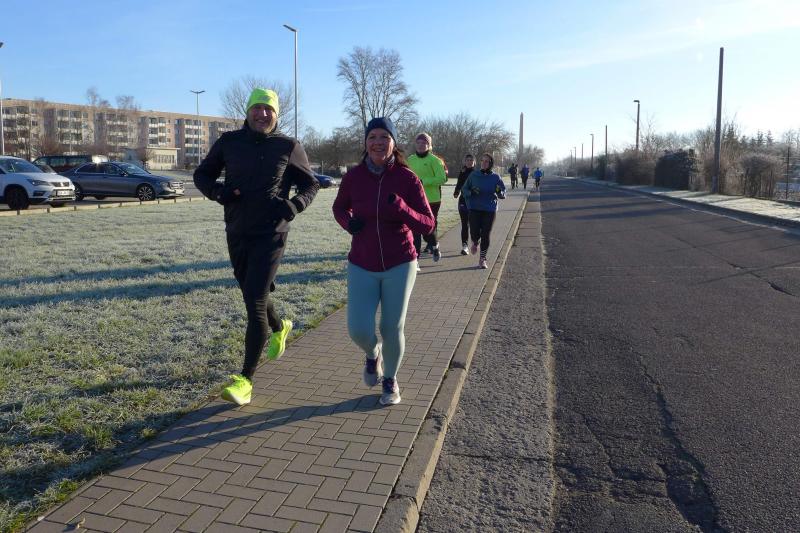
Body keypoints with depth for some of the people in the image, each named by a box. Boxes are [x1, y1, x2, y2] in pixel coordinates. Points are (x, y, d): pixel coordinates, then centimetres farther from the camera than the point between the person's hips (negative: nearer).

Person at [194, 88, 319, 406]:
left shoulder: (288, 147, -2)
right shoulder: (229, 142, 5)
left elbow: (310, 185, 8)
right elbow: (202, 174, 14)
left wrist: (294, 205, -14)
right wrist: (217, 190, -9)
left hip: (270, 235, -4)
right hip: (236, 234, 5)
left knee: (254, 302, -13)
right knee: (253, 295, 19)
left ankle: (245, 380, -6)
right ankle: (279, 328, 53)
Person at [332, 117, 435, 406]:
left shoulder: (407, 178, -12)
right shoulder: (353, 176, -6)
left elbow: (428, 225, -12)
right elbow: (339, 208, 12)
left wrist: (401, 209, -30)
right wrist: (349, 223, -11)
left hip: (399, 265, -1)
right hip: (362, 266, 1)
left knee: (392, 328, 3)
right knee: (359, 330, -7)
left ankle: (390, 379, 32)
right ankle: (373, 353, 31)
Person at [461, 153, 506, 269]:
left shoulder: (495, 177, 0)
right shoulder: (473, 175, 0)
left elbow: (503, 193, 5)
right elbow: (464, 189, 3)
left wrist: (499, 192, -19)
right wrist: (471, 192, -18)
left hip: (490, 210, 0)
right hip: (474, 208, 0)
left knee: (485, 235, 0)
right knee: (474, 233, -8)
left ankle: (482, 259, 16)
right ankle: (475, 243, 31)